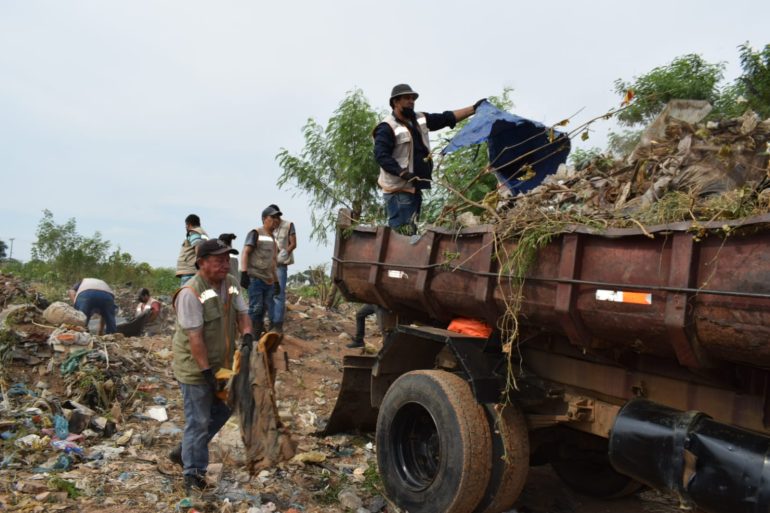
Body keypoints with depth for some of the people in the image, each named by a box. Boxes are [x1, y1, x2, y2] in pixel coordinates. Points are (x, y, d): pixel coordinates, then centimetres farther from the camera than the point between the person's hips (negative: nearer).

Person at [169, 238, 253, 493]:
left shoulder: (231, 283, 0)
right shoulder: (191, 293, -24)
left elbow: (241, 313, 5)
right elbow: (194, 337, -24)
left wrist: (246, 334, -16)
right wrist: (206, 372, -23)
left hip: (222, 364, 8)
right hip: (195, 367, -8)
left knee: (222, 411, 20)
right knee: (198, 421, 3)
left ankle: (184, 452, 38)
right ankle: (193, 473, 23)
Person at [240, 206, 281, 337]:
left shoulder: (273, 238, 20)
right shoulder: (255, 233, -2)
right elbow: (245, 253, -10)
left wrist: (276, 282, 22)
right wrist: (244, 273, -21)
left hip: (268, 280, 7)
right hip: (255, 278, -7)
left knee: (263, 310, 5)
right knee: (256, 309, -8)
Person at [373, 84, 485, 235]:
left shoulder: (420, 120, 14)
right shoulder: (387, 127, -10)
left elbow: (446, 118, 17)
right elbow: (381, 156, -20)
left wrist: (474, 108, 14)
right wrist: (403, 173, -29)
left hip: (415, 187, 9)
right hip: (398, 189, -9)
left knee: (411, 231, 13)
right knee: (400, 232, -14)